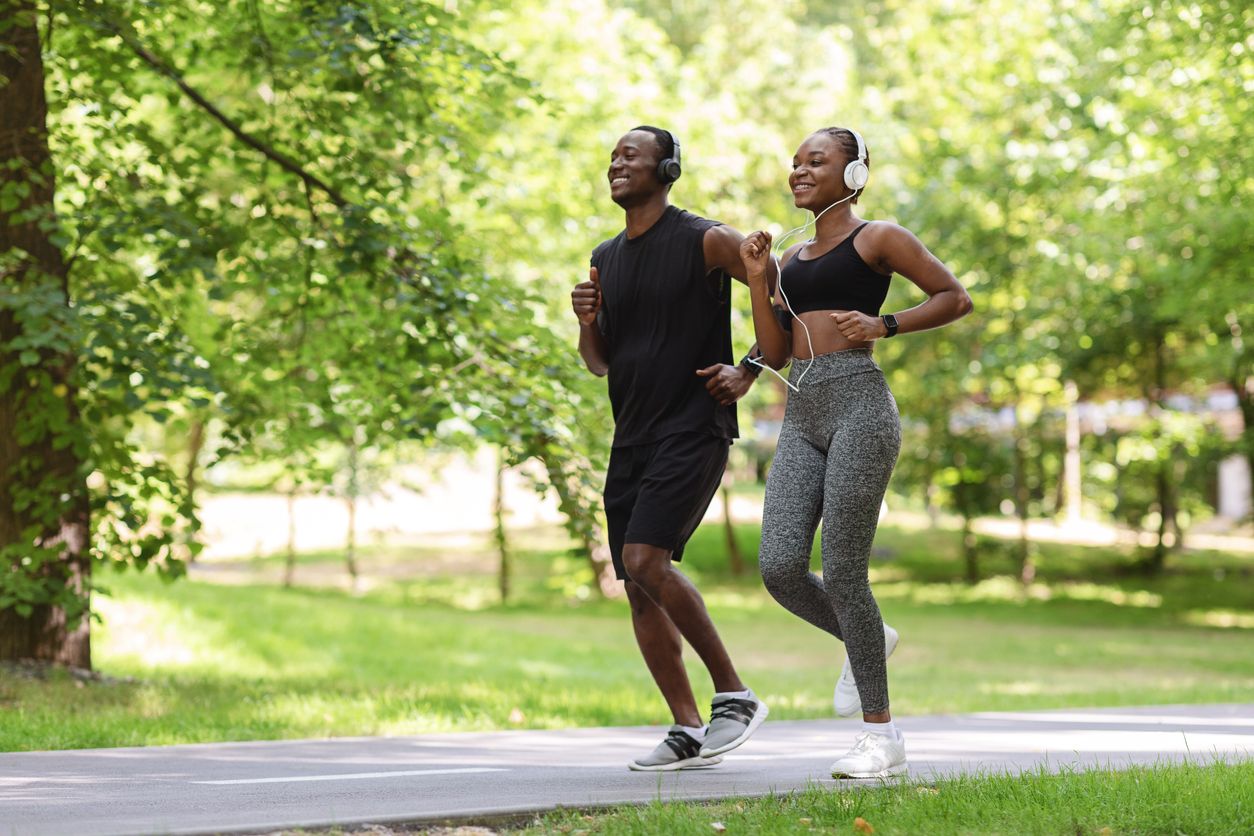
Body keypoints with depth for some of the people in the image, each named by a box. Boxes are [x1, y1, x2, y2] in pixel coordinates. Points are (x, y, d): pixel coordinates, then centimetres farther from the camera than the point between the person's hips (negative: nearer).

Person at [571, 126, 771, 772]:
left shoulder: (705, 242, -6)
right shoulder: (605, 258, 14)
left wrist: (749, 372, -8)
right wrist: (587, 322, -2)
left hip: (693, 431, -7)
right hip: (632, 438, 7)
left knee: (646, 561, -21)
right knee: (639, 590, 3)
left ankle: (733, 693, -9)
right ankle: (688, 730, 9)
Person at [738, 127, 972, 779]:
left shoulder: (877, 238, 4)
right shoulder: (793, 258, 22)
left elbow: (955, 298, 2)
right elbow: (774, 353, 17)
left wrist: (883, 326, -9)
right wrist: (757, 279, 6)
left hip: (859, 406, -6)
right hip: (801, 417, 6)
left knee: (842, 572, -10)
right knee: (780, 568, -9)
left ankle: (882, 736, 1)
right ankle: (867, 640, 22)